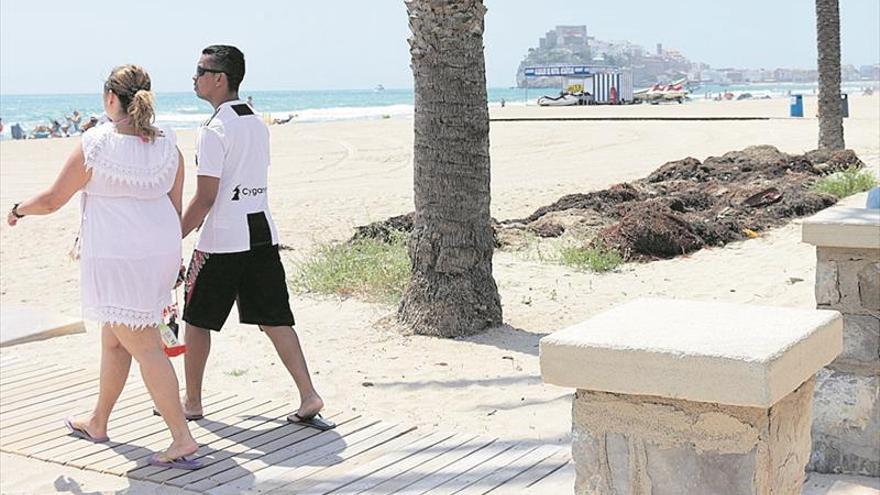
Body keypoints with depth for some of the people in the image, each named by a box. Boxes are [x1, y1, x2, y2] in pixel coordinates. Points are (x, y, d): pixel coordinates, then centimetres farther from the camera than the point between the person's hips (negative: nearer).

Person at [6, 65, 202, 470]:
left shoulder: (94, 145, -13)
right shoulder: (168, 146, 2)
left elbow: (52, 200, -3)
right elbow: (176, 207, 8)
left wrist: (19, 210, 18)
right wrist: (168, 261, 19)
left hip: (116, 258, -7)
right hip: (160, 253, 7)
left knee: (144, 347, -5)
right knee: (114, 339, 22)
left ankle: (183, 439, -9)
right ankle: (98, 422, 37)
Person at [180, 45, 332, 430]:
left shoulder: (214, 131, -14)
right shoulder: (258, 124, 12)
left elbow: (205, 198, -17)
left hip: (221, 240, -7)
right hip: (262, 232, 7)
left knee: (197, 319, 9)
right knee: (274, 318, 8)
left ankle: (192, 402, 20)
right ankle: (308, 397, 1)